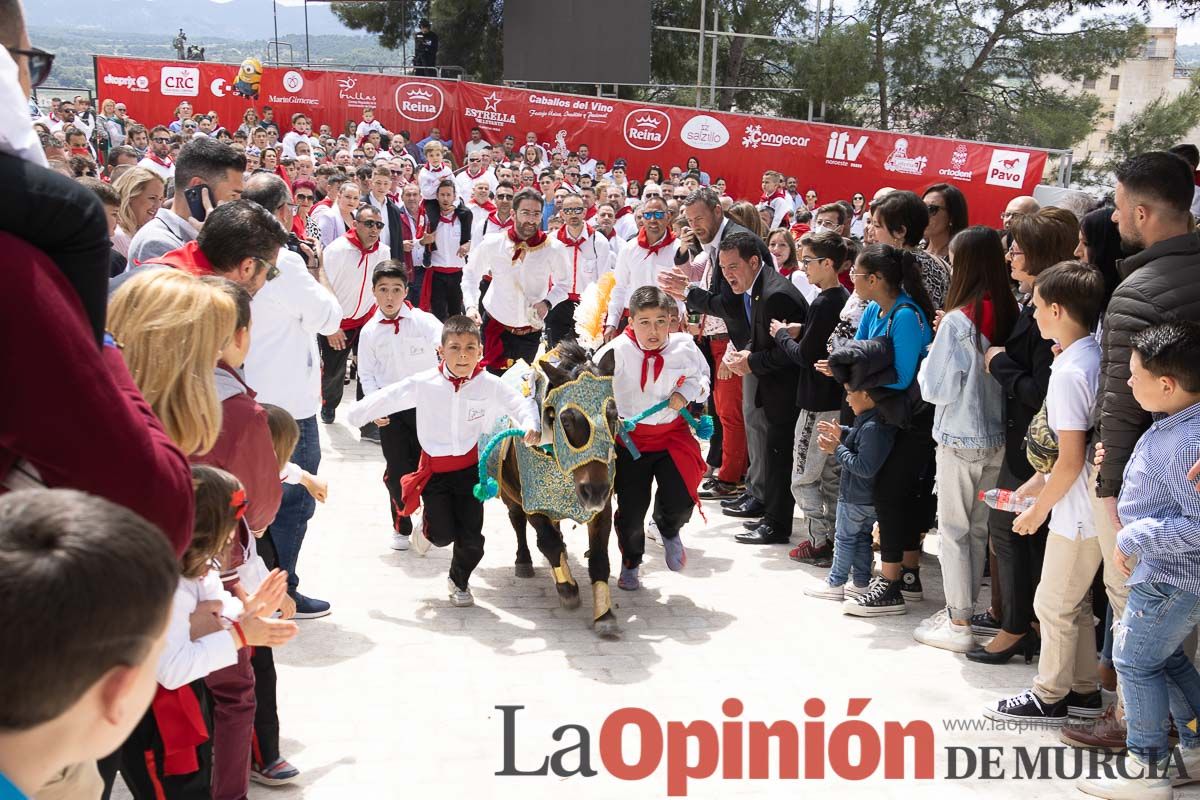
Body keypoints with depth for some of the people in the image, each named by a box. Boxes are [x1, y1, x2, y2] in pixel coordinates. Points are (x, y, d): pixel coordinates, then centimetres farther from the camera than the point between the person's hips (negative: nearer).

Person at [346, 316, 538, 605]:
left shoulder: (490, 385, -9)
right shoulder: (424, 384, -10)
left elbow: (521, 403, -7)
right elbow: (388, 397, -2)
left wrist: (531, 425, -27)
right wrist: (356, 414, 5)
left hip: (470, 468, 1)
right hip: (434, 470, -1)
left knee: (471, 537, 2)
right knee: (443, 535, -7)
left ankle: (459, 582, 32)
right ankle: (428, 527, 33)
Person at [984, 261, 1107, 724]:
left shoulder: (1069, 373, -23)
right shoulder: (1095, 358, 4)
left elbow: (1071, 461, -22)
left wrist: (1038, 511, -10)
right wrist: (1043, 480, 14)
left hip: (1078, 513, -9)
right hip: (1091, 507, 9)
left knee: (1054, 604, 6)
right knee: (1074, 600, 20)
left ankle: (1050, 697, 20)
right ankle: (1083, 690, 31)